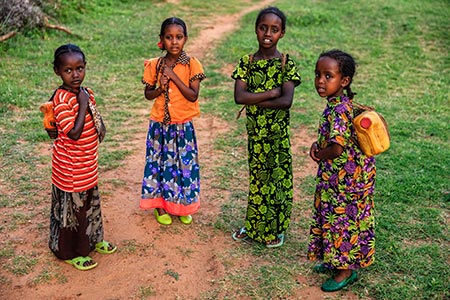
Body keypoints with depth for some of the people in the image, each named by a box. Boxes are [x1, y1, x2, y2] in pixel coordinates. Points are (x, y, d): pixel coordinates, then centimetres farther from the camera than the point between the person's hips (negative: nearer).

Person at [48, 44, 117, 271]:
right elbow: (73, 133, -29)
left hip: (88, 166, 8)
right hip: (70, 169, -8)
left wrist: (99, 126, -4)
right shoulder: (61, 99, -23)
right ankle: (69, 252, 27)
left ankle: (92, 239, 44)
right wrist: (84, 104, -27)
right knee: (70, 208, 9)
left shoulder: (86, 93, 1)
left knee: (90, 203, 23)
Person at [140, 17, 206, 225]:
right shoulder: (154, 65, -2)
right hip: (160, 124, 1)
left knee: (184, 163, 8)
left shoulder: (192, 65, -8)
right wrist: (160, 89, -16)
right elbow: (148, 94, 5)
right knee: (159, 163, 10)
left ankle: (181, 206, 27)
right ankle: (159, 205, 27)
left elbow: (193, 95, -15)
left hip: (183, 125, -1)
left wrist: (174, 76, -21)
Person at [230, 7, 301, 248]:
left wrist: (254, 101, -18)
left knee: (277, 178, 9)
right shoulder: (246, 62, -1)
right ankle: (253, 225, 32)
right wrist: (271, 93, -19)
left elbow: (287, 101, -20)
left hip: (278, 132, -3)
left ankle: (277, 229, 25)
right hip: (255, 131, 3)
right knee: (256, 178, 16)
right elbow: (239, 96, -14)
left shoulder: (286, 63, -9)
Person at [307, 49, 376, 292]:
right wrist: (319, 145, 2)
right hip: (343, 174, 9)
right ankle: (337, 260, 39)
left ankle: (346, 270, 22)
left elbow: (337, 149, -32)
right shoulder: (343, 103, 3)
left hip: (343, 177, -9)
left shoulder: (338, 110, -27)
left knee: (342, 219, 5)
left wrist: (319, 154, -12)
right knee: (336, 217, 22)